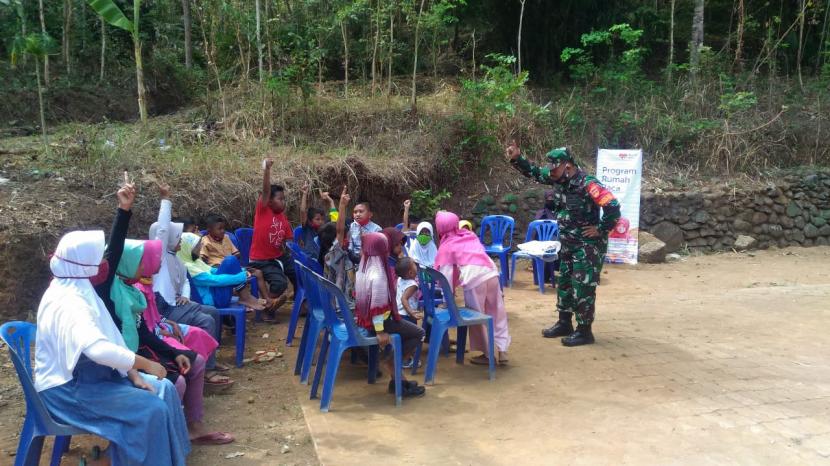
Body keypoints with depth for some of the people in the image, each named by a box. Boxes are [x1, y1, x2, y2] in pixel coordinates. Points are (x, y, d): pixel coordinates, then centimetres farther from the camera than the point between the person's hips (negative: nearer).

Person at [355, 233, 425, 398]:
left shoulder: (363, 269, 4)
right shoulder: (378, 275, -24)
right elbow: (377, 304, -26)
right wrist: (380, 331, -22)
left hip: (366, 318, 9)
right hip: (379, 320, -9)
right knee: (418, 333, 3)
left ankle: (397, 378, 21)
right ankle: (396, 380, 3)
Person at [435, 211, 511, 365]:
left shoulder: (446, 246, 7)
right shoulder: (470, 235, 19)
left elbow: (446, 274, 5)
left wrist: (448, 298, 11)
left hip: (473, 279, -4)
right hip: (491, 273, 5)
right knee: (497, 313, 15)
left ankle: (487, 354, 19)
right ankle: (502, 351, 17)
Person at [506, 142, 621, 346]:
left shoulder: (587, 184, -25)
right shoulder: (559, 179, 0)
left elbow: (613, 206, -30)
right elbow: (533, 172, 11)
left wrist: (600, 229, -20)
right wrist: (516, 158, -3)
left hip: (588, 245, -9)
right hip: (568, 243, 9)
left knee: (583, 288, -3)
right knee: (564, 283, 17)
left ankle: (584, 331, 8)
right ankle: (564, 323, 30)